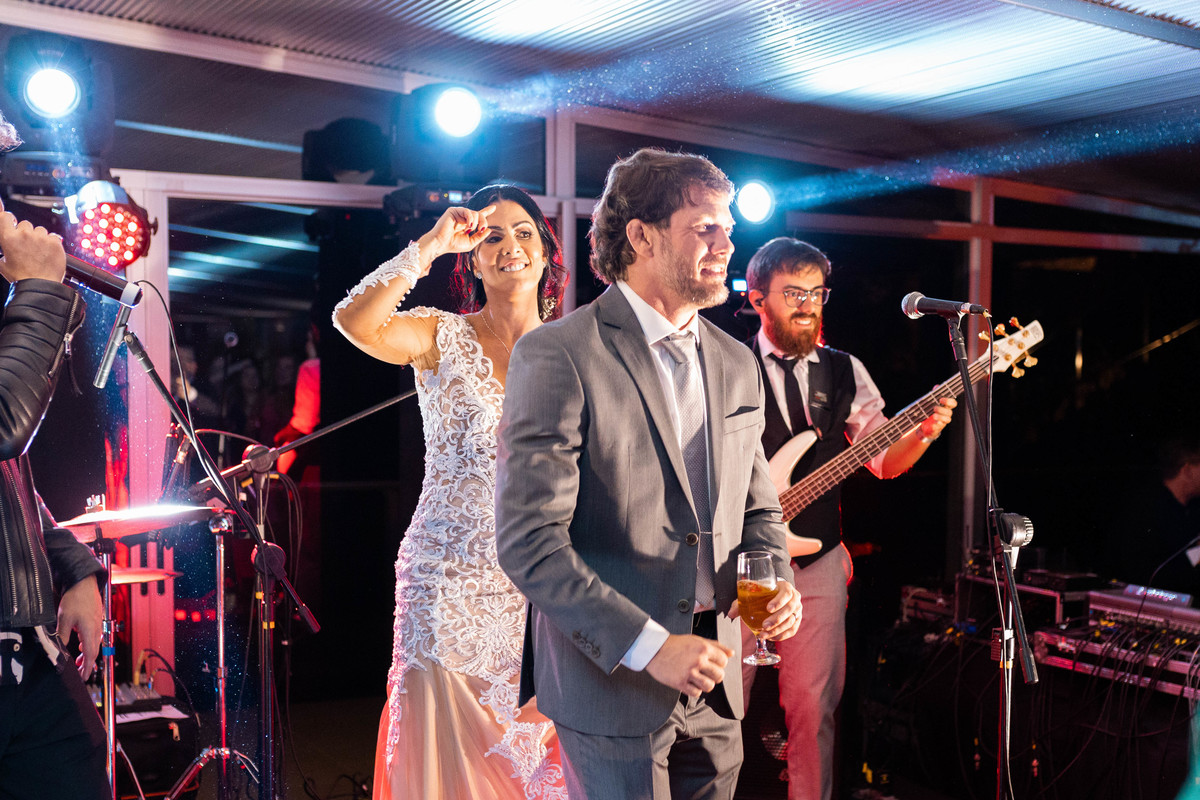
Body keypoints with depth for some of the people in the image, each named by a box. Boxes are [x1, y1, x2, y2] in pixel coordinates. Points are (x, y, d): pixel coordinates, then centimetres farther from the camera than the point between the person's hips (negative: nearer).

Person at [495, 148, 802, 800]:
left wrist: (775, 579, -4)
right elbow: (528, 541, -19)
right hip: (610, 681, -6)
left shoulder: (736, 363, 8)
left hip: (715, 684, 7)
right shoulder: (557, 356, -14)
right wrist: (648, 645, -21)